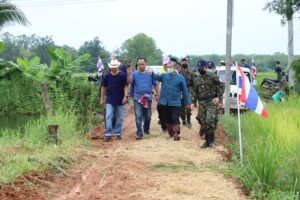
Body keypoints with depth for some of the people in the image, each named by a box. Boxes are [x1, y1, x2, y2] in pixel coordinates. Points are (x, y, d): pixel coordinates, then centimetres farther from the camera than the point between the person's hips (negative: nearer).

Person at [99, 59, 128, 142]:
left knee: (119, 118, 8)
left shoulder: (122, 75, -4)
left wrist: (125, 96, -17)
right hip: (109, 101, 0)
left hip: (120, 101, 0)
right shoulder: (107, 76, 1)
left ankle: (118, 133, 19)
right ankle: (108, 134, -5)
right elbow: (103, 87, 9)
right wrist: (101, 98, 8)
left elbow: (125, 86, -4)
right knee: (108, 117, -7)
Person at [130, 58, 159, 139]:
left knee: (148, 116, 13)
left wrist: (157, 94, 6)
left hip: (148, 97, 2)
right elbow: (130, 84, -8)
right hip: (137, 98, -2)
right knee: (138, 116, -7)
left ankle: (146, 130, 32)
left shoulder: (150, 74, 3)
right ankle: (139, 133, -5)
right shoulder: (134, 74, 0)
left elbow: (155, 84, 7)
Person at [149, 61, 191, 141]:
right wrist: (152, 74, -38)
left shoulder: (180, 78, -3)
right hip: (164, 102, 4)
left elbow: (185, 91, 0)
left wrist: (187, 103, 1)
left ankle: (176, 134, -3)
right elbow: (158, 77, -15)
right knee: (167, 119, 13)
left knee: (175, 119, -8)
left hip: (175, 103, -4)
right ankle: (170, 133, 27)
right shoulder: (164, 75, 4)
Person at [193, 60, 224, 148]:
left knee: (210, 121, -18)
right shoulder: (197, 80, 14)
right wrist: (194, 101, 22)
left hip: (211, 102, -5)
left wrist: (218, 97, -9)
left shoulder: (213, 77, -2)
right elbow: (195, 92, 24)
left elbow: (221, 86, 0)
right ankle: (208, 141, 14)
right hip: (201, 103, 5)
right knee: (203, 122, 4)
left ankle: (210, 139, -7)